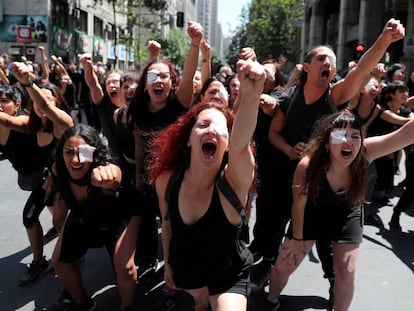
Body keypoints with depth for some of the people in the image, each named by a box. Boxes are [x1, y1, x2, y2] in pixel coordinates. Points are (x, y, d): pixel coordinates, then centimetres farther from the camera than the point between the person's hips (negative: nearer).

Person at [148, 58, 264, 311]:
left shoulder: (233, 180, -32)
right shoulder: (166, 180, -21)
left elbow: (241, 145, -55)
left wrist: (251, 94, -73)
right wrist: (167, 263, 12)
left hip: (227, 275, -3)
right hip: (184, 268, 4)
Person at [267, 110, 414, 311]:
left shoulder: (365, 152, -33)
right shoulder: (307, 166, -35)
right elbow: (299, 204, -18)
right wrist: (297, 238, -6)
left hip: (347, 214, 1)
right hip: (313, 212, -1)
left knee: (347, 272, 0)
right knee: (283, 266, 3)